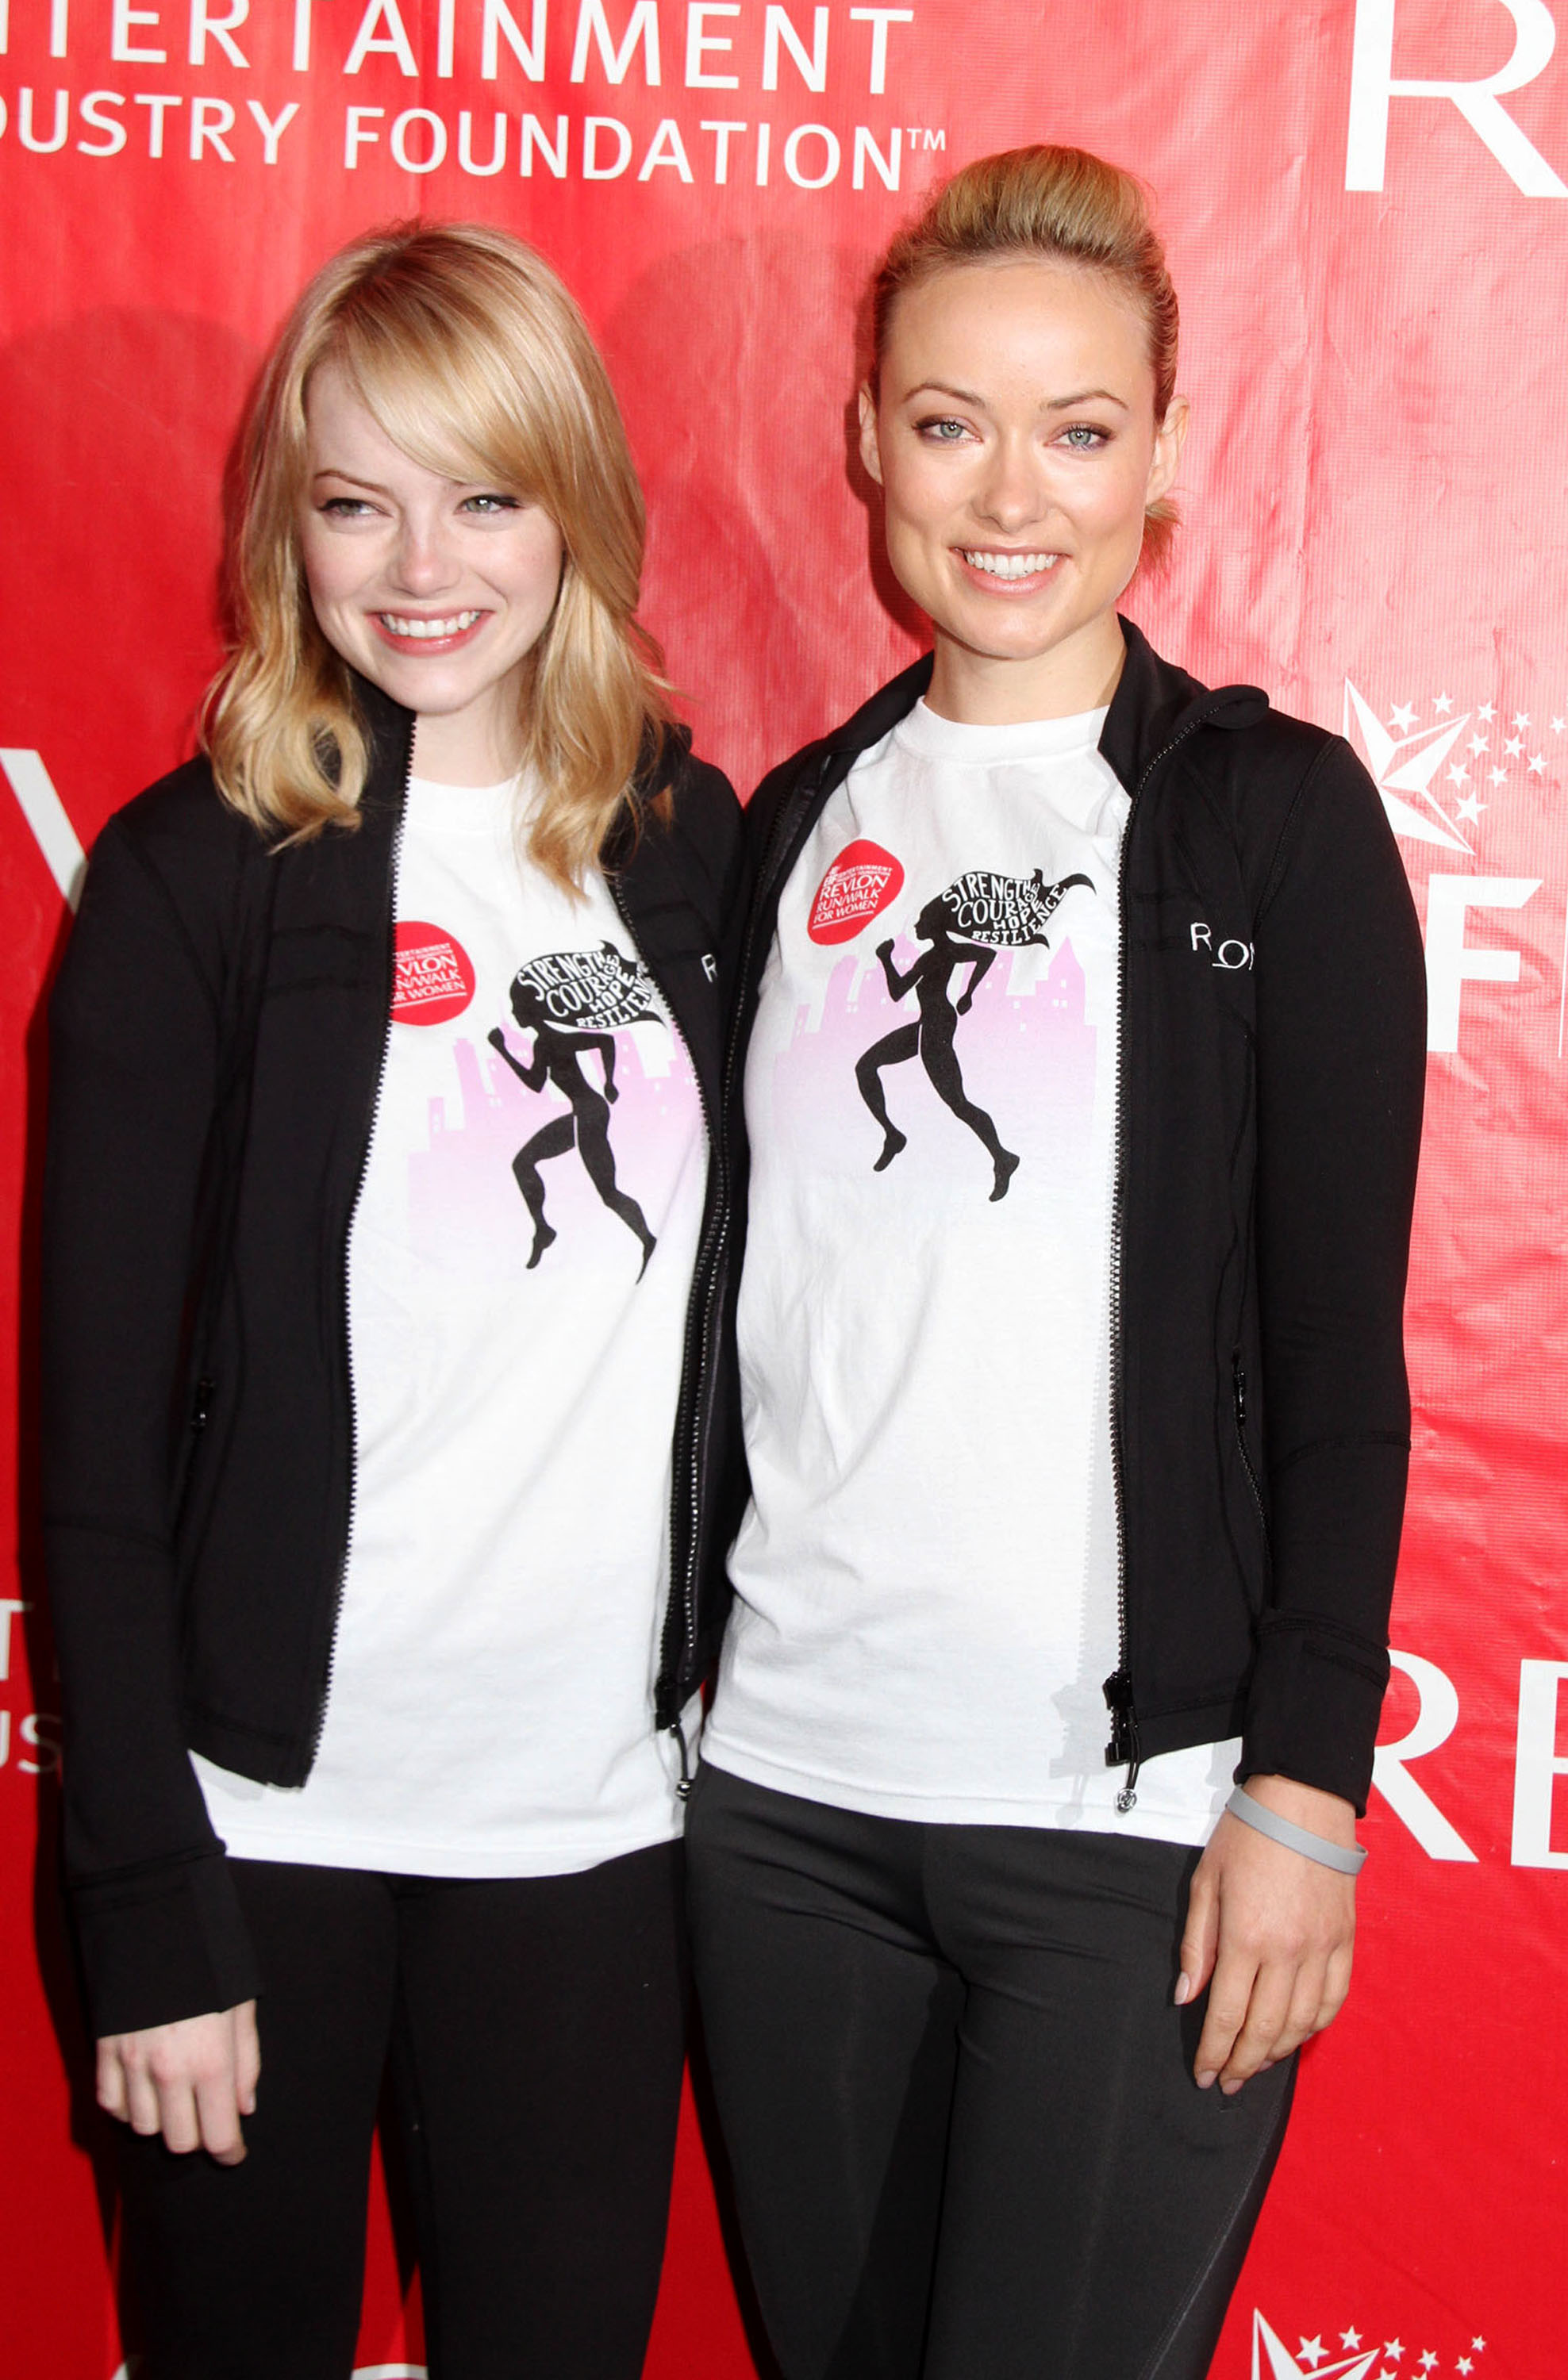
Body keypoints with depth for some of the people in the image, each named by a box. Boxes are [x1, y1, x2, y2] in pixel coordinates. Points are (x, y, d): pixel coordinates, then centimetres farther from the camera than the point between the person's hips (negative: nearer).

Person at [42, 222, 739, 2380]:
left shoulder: (688, 842, 4)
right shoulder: (197, 877, -7)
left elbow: (728, 1306, 10)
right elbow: (99, 1423, -7)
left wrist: (724, 1711, 5)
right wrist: (149, 1913, -9)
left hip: (597, 1810, 3)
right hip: (265, 1816, -2)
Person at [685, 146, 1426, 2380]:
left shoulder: (1274, 810, -3)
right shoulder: (796, 820, 8)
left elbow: (1339, 1345, -6)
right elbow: (728, 1291, 11)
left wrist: (1306, 1775, -10)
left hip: (1132, 1806, -4)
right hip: (787, 1778, 4)